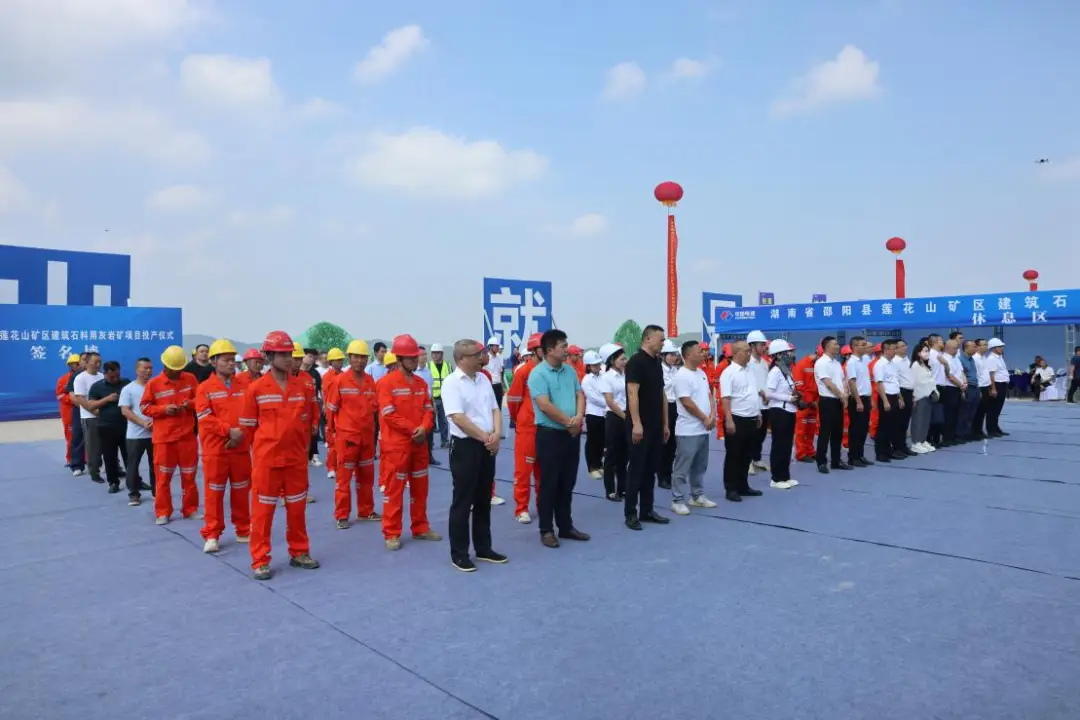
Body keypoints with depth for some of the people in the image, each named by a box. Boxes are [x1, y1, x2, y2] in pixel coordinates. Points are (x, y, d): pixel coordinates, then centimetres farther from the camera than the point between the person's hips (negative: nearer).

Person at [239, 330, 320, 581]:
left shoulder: (304, 386, 2)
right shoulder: (256, 388, -7)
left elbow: (311, 419, 13)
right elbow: (248, 425, 1)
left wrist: (300, 444, 11)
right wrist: (264, 447, 7)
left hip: (297, 458, 3)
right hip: (266, 459, -3)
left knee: (297, 507, 13)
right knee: (263, 509, 3)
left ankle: (299, 553, 27)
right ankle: (260, 560, 13)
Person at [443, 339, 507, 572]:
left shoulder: (483, 379, 10)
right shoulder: (451, 383, -12)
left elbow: (495, 409, 10)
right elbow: (458, 418, -19)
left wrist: (496, 434, -7)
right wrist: (485, 437, -15)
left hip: (487, 446, 7)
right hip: (465, 446, -7)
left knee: (484, 500, 15)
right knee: (463, 501, 1)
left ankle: (483, 548, 27)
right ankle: (459, 553, 12)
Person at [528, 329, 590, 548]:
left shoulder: (569, 370, 10)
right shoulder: (538, 374, -13)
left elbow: (580, 395, 8)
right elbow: (545, 406, -20)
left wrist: (579, 417, -12)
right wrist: (568, 422, -11)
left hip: (572, 434, 7)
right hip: (550, 434, -7)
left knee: (568, 483, 13)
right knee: (549, 484, 1)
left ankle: (566, 526, 24)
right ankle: (546, 530, 12)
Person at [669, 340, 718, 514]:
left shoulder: (702, 373, 12)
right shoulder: (681, 376, -15)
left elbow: (709, 395, 15)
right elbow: (687, 403, -19)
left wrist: (712, 415, -1)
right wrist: (705, 418, -11)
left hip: (703, 429, 9)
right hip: (688, 431, -9)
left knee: (700, 466, 17)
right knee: (682, 468, -2)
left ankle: (698, 496, 28)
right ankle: (677, 501, 5)